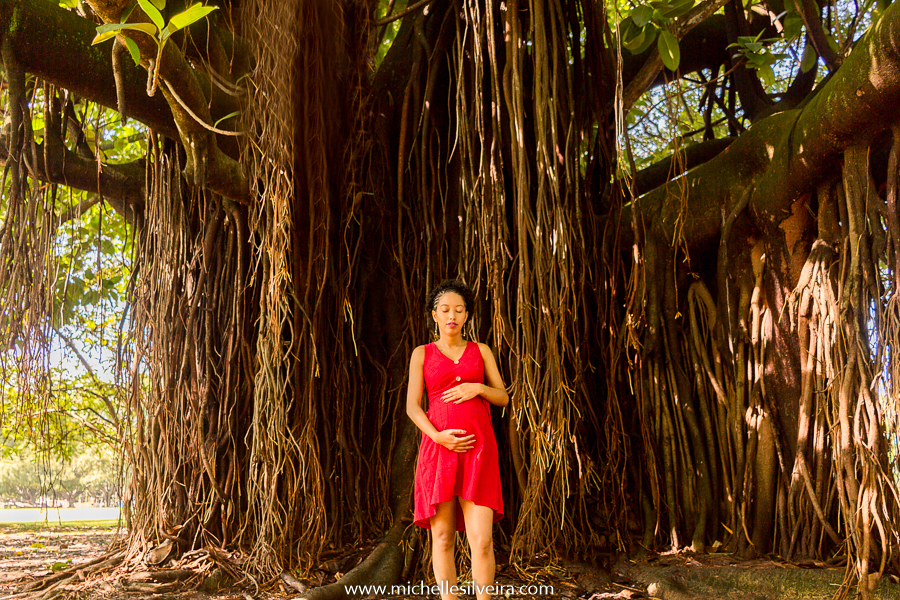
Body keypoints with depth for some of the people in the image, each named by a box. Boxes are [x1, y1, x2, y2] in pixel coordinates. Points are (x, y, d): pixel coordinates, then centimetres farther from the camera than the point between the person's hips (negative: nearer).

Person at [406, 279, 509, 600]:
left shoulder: (481, 350, 14)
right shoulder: (421, 354, 10)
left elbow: (503, 398, 12)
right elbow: (412, 406, 2)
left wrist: (478, 388, -10)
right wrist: (437, 437, -16)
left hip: (477, 449, 0)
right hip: (439, 448, 0)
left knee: (482, 540, -8)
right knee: (443, 537, 2)